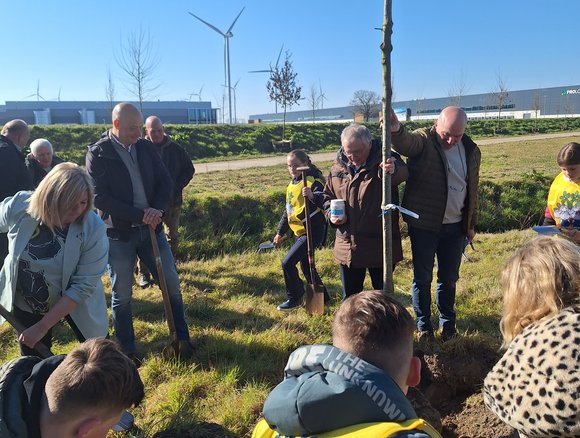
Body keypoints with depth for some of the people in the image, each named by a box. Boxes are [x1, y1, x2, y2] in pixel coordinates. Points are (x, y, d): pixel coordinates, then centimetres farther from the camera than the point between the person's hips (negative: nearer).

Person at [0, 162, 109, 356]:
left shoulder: (94, 228, -28)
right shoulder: (18, 206, -22)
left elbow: (83, 286, -25)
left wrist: (42, 326, -24)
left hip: (76, 304, -2)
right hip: (25, 303, 2)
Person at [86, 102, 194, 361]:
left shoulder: (145, 147, 5)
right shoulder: (98, 153, -8)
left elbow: (165, 181, 6)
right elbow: (99, 197, -16)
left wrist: (157, 209, -13)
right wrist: (140, 214, -20)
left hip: (150, 228, 4)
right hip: (118, 233, -4)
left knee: (172, 284, 7)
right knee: (122, 295, 8)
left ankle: (182, 338, 23)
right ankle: (127, 351, 24)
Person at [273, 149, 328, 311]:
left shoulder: (314, 181, -14)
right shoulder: (292, 185, 12)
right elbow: (288, 210, 21)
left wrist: (312, 196, -49)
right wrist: (280, 232, 24)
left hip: (312, 231, -9)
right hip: (300, 232, 9)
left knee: (288, 263, -10)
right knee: (305, 267, 16)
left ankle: (294, 299, 8)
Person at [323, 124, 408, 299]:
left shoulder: (383, 161, -11)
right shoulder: (338, 168, 2)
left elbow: (402, 172, -35)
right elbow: (328, 196, 17)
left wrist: (393, 169, -59)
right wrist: (331, 214, -3)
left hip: (380, 247, -3)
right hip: (347, 247, 4)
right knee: (349, 297, 17)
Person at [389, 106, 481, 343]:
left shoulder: (471, 150, 4)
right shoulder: (423, 140, -12)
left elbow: (472, 190, 14)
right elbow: (405, 142, -38)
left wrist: (471, 224, 16)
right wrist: (396, 129, -61)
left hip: (455, 226, 4)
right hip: (424, 225, -4)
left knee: (449, 279, 16)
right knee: (423, 279, 8)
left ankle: (447, 324, 35)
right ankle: (424, 327, 26)